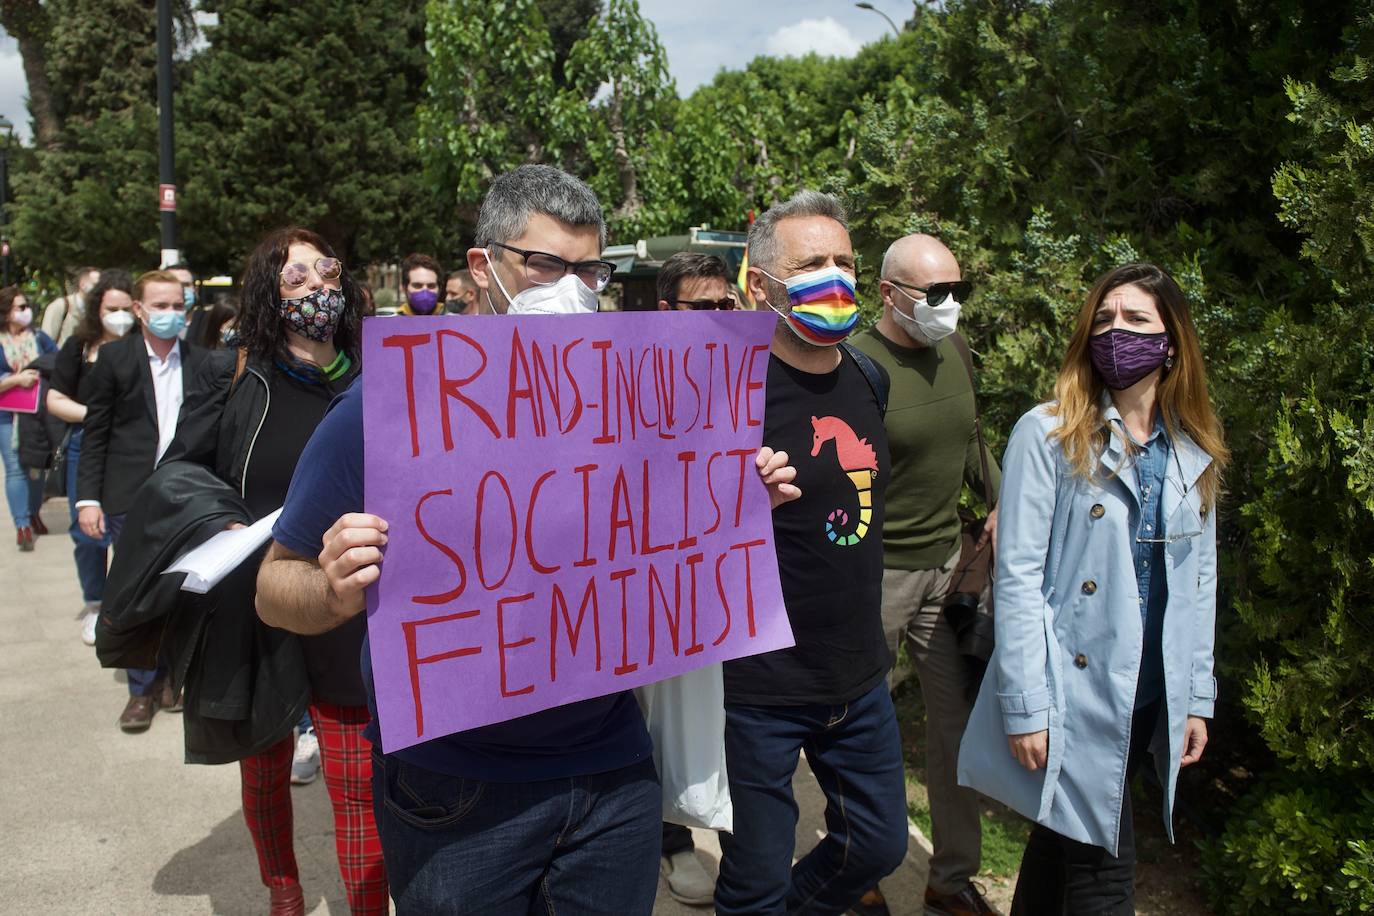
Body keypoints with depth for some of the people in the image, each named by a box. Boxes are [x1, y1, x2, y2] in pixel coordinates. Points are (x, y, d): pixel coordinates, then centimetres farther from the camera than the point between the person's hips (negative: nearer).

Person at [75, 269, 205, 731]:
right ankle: (142, 689, 15)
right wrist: (88, 498, -5)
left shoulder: (199, 361, 4)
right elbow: (95, 433, 0)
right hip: (131, 498, -1)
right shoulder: (114, 357, -1)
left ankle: (172, 676, 25)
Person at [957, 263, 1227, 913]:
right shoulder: (1048, 434, -10)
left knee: (1063, 842, 17)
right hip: (1071, 696, -5)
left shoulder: (1194, 453, 7)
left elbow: (1197, 583, 13)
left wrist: (1196, 697, 11)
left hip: (1151, 701, 5)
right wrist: (1025, 706, -15)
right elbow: (1017, 576, -13)